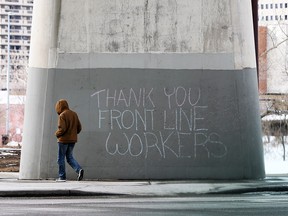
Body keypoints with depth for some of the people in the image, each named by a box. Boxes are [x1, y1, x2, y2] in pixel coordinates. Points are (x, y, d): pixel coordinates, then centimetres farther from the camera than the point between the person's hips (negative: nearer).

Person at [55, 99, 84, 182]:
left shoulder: (62, 115, -13)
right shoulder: (74, 114, 9)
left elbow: (62, 128, -22)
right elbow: (79, 127, 8)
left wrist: (57, 134, -4)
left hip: (63, 140, -7)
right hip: (72, 139, 7)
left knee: (61, 158, 5)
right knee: (70, 157, 15)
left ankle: (62, 176, 7)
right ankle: (79, 169, -6)